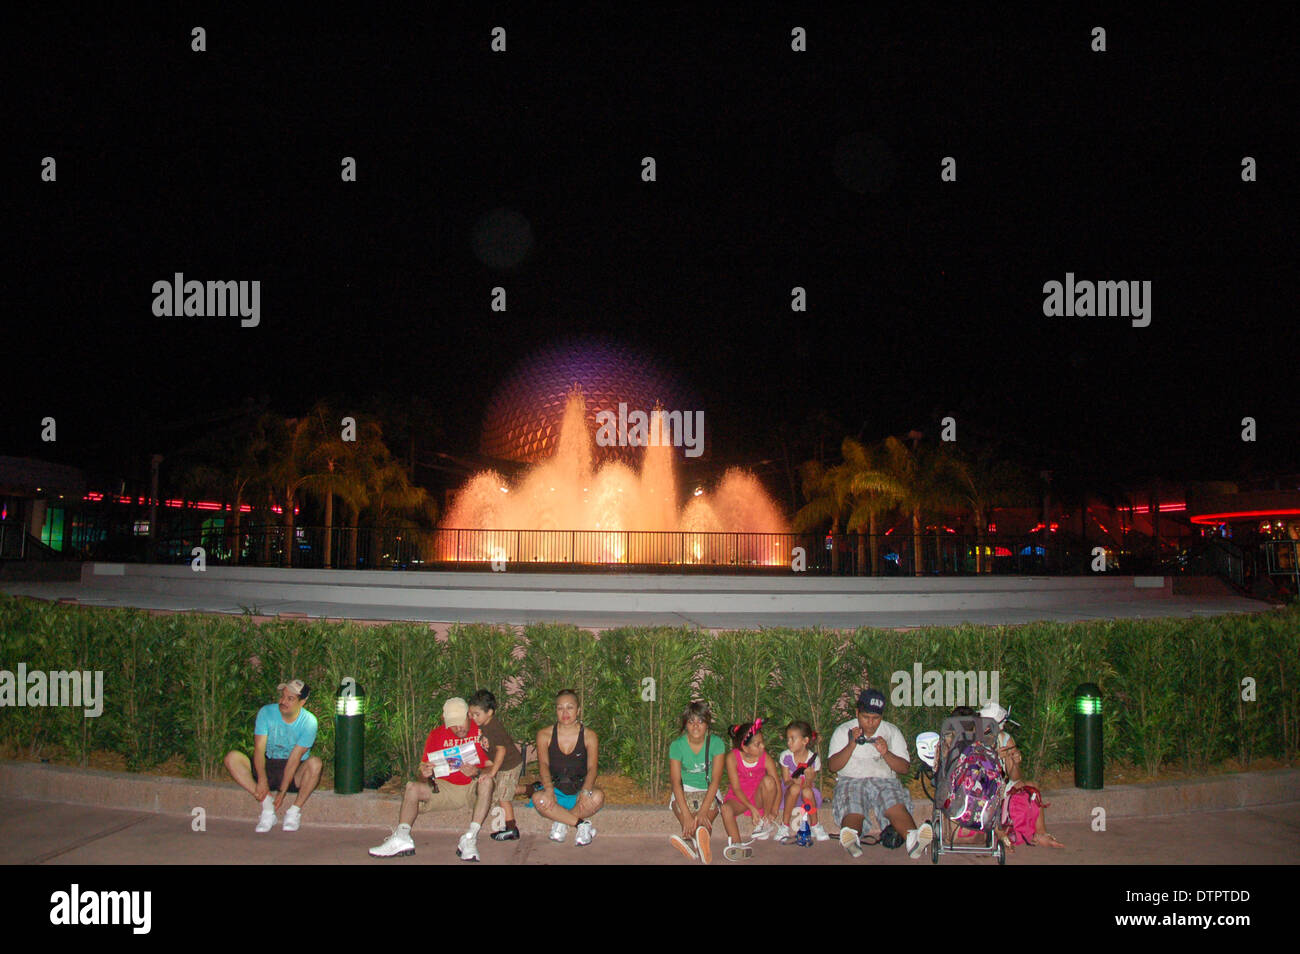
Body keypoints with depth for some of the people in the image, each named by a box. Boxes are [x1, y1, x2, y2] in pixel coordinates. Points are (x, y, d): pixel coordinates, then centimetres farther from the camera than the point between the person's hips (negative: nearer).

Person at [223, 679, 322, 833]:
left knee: (315, 763, -34)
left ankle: (295, 811, -19)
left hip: (294, 774, -3)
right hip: (267, 768, 3)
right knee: (232, 758, -19)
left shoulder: (308, 721, -13)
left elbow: (295, 758, -17)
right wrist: (262, 779, -28)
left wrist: (282, 791, -22)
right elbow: (259, 748, -13)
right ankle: (267, 805, -22)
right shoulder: (266, 712, -6)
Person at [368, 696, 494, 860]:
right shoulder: (437, 735, 0)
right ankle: (401, 838, -23)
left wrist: (476, 772, -33)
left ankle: (471, 838, -38)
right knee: (412, 788, -15)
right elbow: (425, 769, -1)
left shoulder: (482, 731, -11)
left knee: (487, 781, -35)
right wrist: (424, 774, -25)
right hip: (446, 788, 4)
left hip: (474, 789, -4)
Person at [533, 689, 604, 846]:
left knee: (597, 796, -34)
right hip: (555, 789, 0)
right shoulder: (545, 735, 2)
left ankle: (560, 822, -17)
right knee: (538, 798, -34)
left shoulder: (589, 736, 0)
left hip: (579, 790, 0)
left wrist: (585, 791, -32)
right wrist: (549, 789, -32)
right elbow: (543, 765, -11)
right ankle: (582, 825, -24)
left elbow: (592, 768, -10)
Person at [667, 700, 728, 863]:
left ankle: (690, 840, -62)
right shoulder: (677, 745, -8)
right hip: (684, 792, 2)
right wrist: (686, 815, -29)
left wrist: (703, 812, -28)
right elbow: (676, 781, -15)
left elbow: (715, 780, -14)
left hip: (709, 791, -1)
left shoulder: (716, 743, -9)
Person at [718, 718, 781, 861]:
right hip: (738, 797, -1)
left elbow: (778, 786, -13)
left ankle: (765, 823, -12)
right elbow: (736, 788, -16)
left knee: (769, 780, -29)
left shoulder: (765, 759, -14)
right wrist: (752, 809, -27)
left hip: (759, 796, 1)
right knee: (726, 808, -33)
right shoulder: (732, 757, -17)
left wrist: (773, 811, -26)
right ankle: (737, 845, -46)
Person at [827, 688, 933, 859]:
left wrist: (886, 754, -8)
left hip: (884, 780, 1)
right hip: (851, 781, -1)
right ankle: (852, 839, -63)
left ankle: (914, 838, -58)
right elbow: (832, 766, 3)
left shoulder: (892, 731, 17)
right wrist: (851, 745, -11)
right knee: (852, 812, -34)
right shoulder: (842, 731, 13)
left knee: (896, 807, -33)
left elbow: (905, 767, 10)